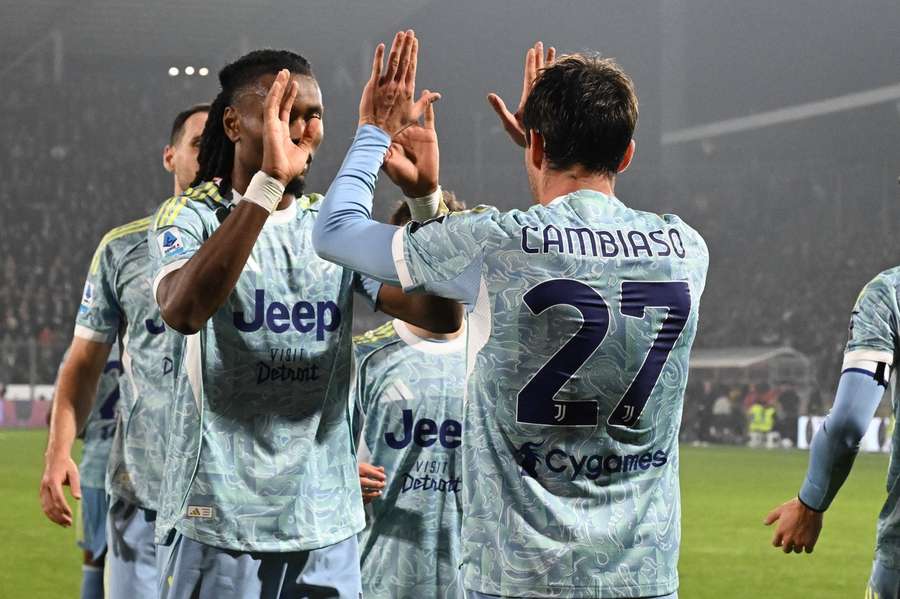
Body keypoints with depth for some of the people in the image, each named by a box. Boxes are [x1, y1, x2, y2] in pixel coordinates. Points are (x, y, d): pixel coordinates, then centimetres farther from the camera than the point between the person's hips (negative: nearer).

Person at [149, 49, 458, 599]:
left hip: (328, 521, 4)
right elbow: (183, 309, -27)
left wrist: (424, 193, -16)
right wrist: (268, 182, -32)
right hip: (221, 517, -4)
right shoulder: (192, 218, -4)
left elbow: (443, 316, -3)